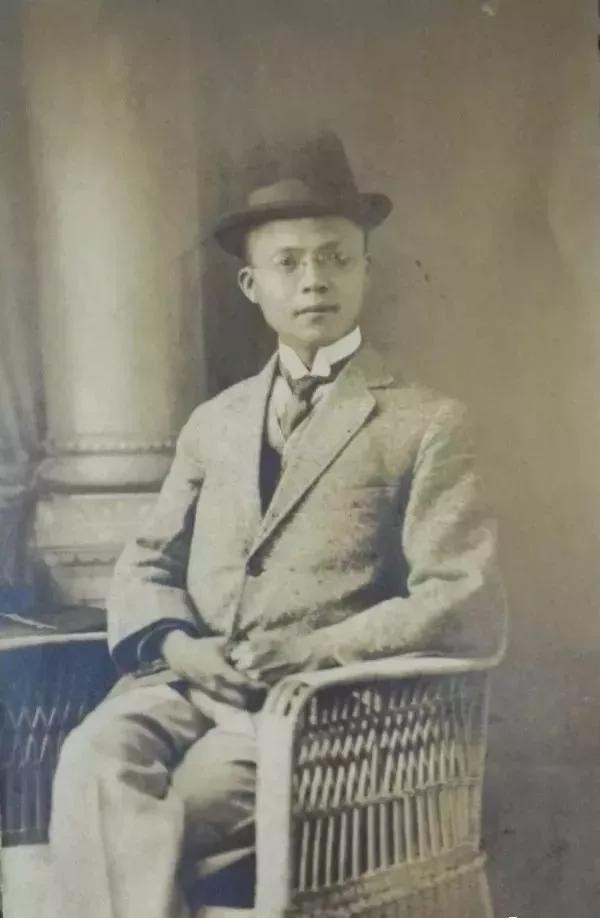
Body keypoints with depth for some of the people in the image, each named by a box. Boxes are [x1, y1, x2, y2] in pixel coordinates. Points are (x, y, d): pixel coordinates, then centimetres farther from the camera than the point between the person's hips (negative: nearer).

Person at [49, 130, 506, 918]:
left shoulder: (427, 423, 5)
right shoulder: (213, 424, 20)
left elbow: (468, 606, -3)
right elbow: (145, 565, 18)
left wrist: (323, 651, -16)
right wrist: (174, 643, -5)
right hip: (188, 684, 4)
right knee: (96, 760, -28)